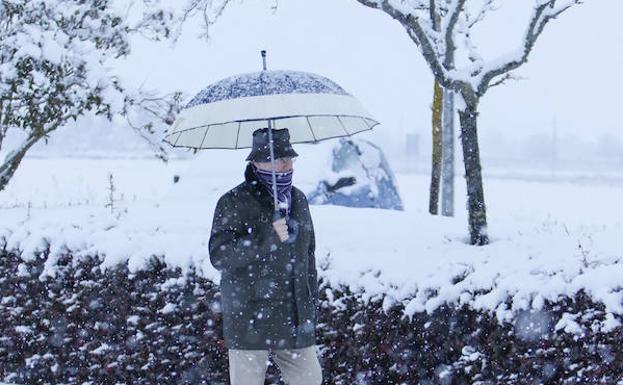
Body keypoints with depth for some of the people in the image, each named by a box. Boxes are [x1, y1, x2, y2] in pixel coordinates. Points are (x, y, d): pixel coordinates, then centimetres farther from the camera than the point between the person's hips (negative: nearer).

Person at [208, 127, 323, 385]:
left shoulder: (298, 200, 13)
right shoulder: (234, 202, -8)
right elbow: (219, 255, -18)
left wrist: (312, 305, 18)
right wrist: (267, 238, -26)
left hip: (294, 320, 6)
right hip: (248, 322, -5)